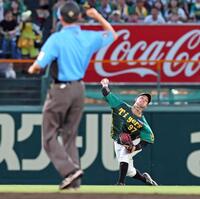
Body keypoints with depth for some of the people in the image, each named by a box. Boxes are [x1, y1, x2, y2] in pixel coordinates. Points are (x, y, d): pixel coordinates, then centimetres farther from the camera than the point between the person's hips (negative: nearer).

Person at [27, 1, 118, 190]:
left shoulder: (56, 39, -15)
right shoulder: (89, 38, 1)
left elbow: (38, 66, -18)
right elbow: (112, 34, 20)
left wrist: (32, 69, 4)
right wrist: (98, 17, 21)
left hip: (60, 90, -6)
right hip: (79, 89, 6)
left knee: (50, 137, 2)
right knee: (70, 136, 15)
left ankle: (70, 169, -15)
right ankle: (74, 180, 10)